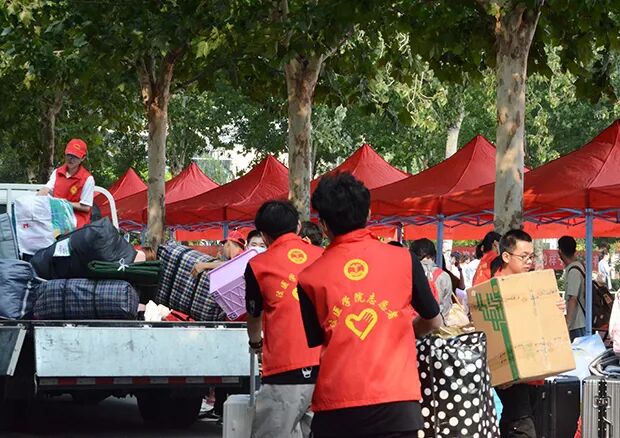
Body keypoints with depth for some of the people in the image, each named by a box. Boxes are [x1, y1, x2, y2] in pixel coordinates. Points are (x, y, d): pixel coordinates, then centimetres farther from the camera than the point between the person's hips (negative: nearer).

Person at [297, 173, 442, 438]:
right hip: (395, 404, 0)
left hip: (335, 408, 1)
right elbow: (433, 322, 14)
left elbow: (316, 342, 8)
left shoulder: (310, 278, 1)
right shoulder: (403, 260, 2)